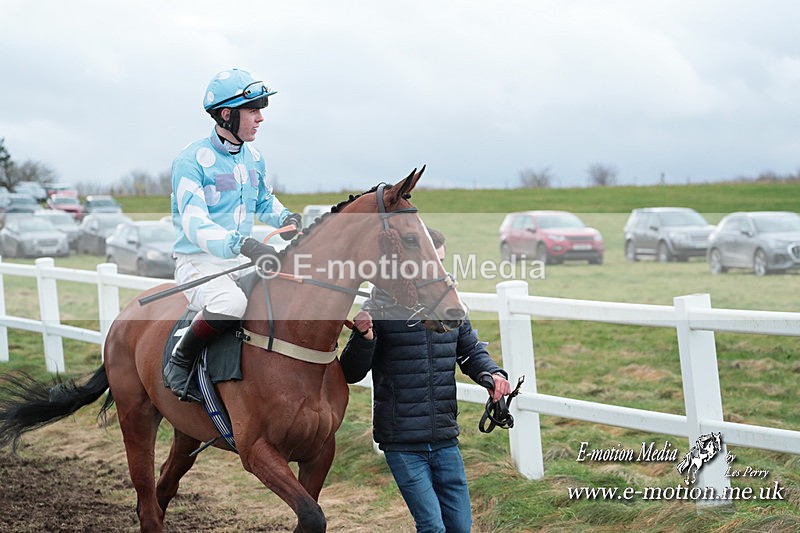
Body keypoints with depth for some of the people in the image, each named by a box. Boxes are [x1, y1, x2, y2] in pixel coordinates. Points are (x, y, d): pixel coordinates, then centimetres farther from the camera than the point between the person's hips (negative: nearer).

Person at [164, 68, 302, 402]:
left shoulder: (254, 158, 10)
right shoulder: (191, 161, -15)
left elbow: (264, 203, 27)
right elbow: (194, 224, -26)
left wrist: (286, 218, 3)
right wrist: (244, 245, -41)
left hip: (243, 260, 8)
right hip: (199, 262, -8)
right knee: (232, 302, -37)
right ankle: (179, 364, -15)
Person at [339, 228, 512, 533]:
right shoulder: (380, 308, -8)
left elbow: (471, 352, 18)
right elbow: (351, 374, -5)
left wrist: (493, 373, -3)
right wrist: (363, 338, -25)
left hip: (445, 440, 5)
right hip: (402, 445, -5)